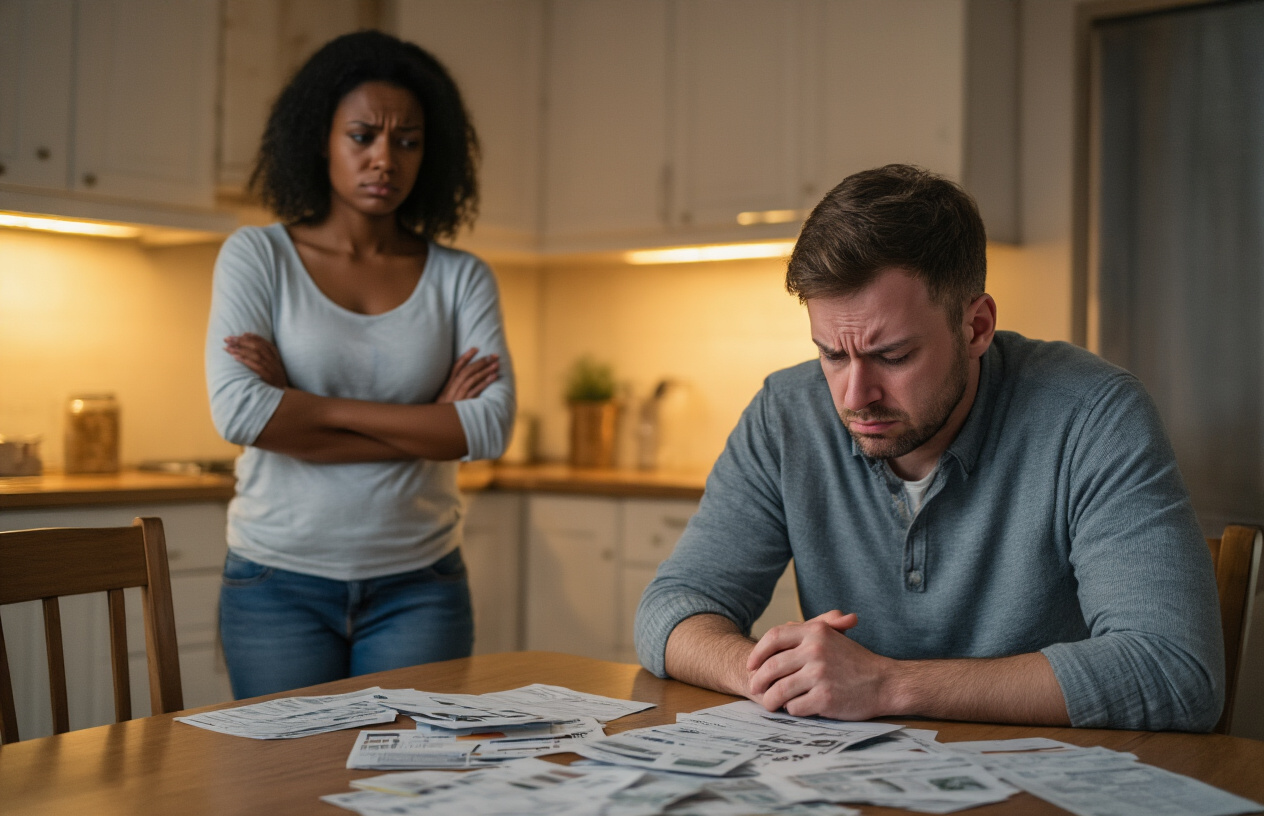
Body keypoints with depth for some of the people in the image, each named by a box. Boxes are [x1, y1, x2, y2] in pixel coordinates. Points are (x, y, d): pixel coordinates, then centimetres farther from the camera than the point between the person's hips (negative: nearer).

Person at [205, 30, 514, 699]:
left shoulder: (461, 279, 4)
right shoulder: (257, 256, 0)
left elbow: (493, 423, -11)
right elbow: (238, 411, -14)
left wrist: (301, 414, -14)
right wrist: (427, 423, -12)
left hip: (417, 587, 1)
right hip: (279, 585, -1)